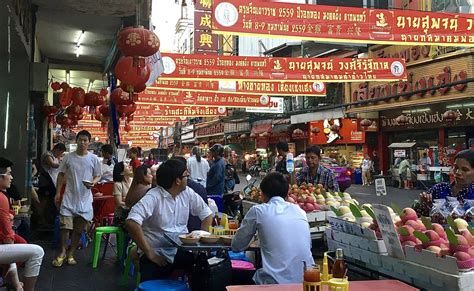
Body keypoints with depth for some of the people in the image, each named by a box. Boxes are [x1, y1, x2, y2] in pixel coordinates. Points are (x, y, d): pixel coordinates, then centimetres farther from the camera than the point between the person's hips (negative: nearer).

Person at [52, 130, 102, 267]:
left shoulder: (94, 159, -2)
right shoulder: (68, 157, -1)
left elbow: (98, 175, 6)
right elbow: (61, 175, 7)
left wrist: (93, 182, -17)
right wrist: (58, 192, 2)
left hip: (85, 199, 0)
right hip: (69, 197, 0)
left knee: (78, 229, 8)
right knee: (65, 226, -2)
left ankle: (71, 254, 22)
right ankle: (62, 253, 16)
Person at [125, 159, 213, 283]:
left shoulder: (188, 193, 3)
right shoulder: (153, 197, -15)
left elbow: (207, 214, 11)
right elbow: (131, 222, -27)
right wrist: (149, 253, -23)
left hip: (182, 251, 5)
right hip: (157, 254, -4)